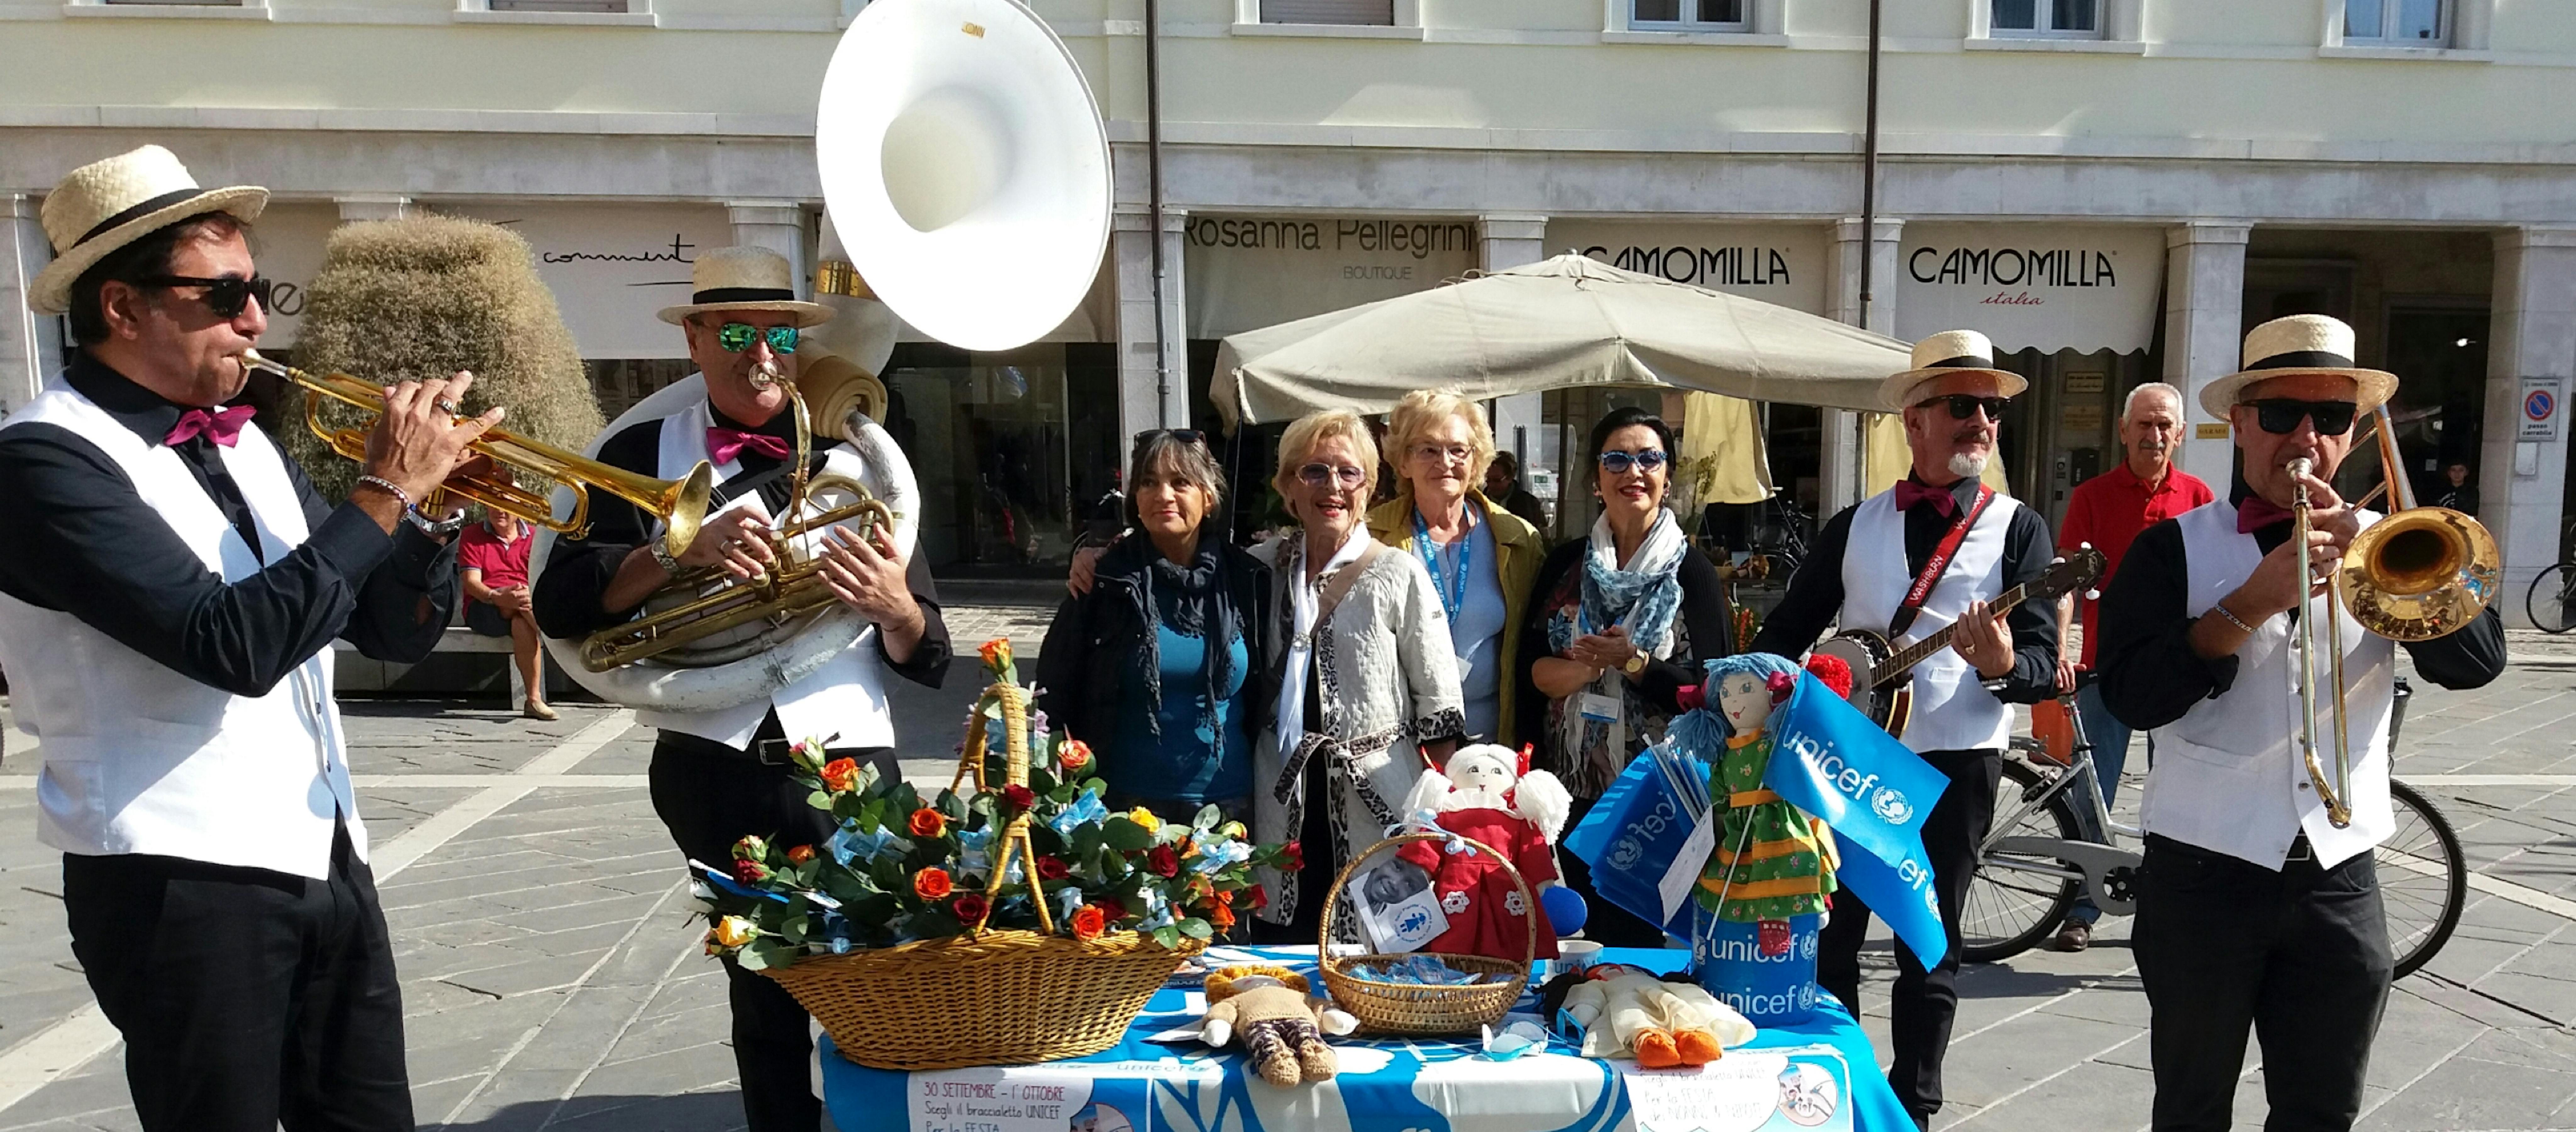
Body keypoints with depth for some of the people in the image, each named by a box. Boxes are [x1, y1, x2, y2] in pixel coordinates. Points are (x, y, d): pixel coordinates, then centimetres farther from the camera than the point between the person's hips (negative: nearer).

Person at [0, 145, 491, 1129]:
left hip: (326, 856, 7)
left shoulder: (244, 444, 10)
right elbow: (236, 645, -25)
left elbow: (395, 633, 10)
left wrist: (423, 501, -7)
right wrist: (382, 492, -20)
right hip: (182, 880, -6)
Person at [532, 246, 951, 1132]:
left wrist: (896, 607, -18)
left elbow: (927, 659, 4)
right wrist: (678, 551, -19)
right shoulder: (642, 454, 6)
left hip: (851, 770, 0)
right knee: (766, 998, 11)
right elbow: (560, 603, -4)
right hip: (715, 774, 0)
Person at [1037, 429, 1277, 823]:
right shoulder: (1106, 582, -4)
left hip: (1229, 805, 2)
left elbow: (1271, 699, 8)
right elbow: (1054, 695, -1)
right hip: (1127, 805, -1)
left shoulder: (1247, 581, 1)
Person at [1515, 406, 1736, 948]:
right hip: (1573, 789, 3)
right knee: (1577, 933, 8)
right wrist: (1592, 665, -15)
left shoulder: (1692, 572, 0)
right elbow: (1530, 668, 3)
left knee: (1643, 936, 3)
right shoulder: (1565, 564, 8)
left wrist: (1633, 662, -18)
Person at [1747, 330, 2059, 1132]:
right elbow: (1784, 635, 11)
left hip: (1955, 762, -3)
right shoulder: (1854, 526, 8)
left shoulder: (2018, 529, -1)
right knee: (1827, 938, 10)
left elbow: (2045, 665, -9)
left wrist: (2002, 664, -30)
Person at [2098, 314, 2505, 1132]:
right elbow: (2131, 696, -15)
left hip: (2339, 876, 3)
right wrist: (2250, 604, -24)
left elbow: (2476, 661, -8)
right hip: (2205, 872, -3)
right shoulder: (2175, 548, -3)